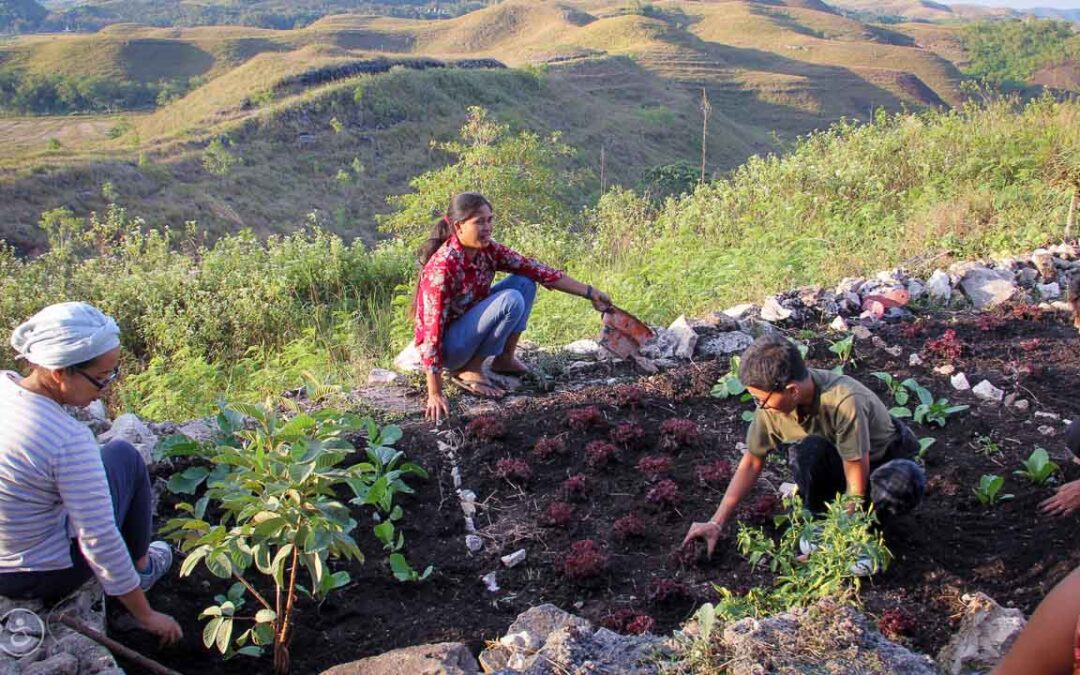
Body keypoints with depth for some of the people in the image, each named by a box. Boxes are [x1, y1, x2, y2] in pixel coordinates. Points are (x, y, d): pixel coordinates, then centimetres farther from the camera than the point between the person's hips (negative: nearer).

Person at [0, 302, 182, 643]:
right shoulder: (69, 441, -31)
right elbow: (101, 542, -25)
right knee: (124, 457, 8)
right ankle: (141, 564, 25)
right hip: (44, 578, -7)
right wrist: (146, 615, -13)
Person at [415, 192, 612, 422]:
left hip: (471, 328, 8)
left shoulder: (488, 250, -8)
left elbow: (537, 270, -5)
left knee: (525, 282, -4)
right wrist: (435, 394, -31)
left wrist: (590, 293, -7)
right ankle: (469, 369, -12)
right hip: (447, 343, -7)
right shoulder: (443, 266, -29)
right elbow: (433, 329, -30)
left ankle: (504, 358, 4)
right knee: (511, 301, -25)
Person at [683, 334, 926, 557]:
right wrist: (716, 523, -12)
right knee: (805, 449, -33)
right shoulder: (773, 403, -21)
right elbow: (752, 463, -8)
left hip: (884, 458, -3)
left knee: (904, 485, -39)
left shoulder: (844, 402, -37)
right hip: (834, 460, 3)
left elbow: (856, 489, -30)